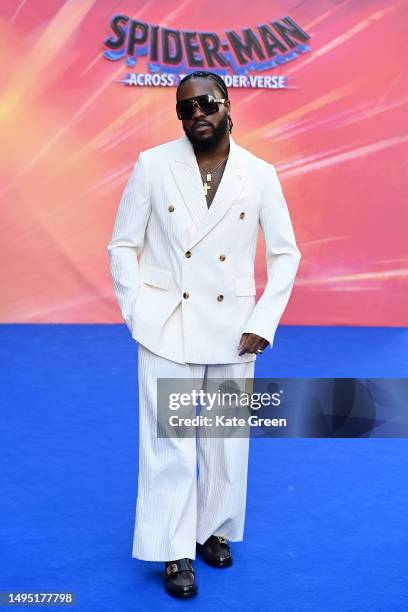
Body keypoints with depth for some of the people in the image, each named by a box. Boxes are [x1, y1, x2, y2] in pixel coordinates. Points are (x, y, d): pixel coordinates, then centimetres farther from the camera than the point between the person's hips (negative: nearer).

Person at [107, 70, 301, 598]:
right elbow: (122, 246, 0)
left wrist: (263, 323, -3)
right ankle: (176, 552, 18)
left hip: (232, 331, 2)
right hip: (167, 329, -1)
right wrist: (137, 314, -7)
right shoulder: (152, 165, -4)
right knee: (170, 445, 2)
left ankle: (215, 531, 33)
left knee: (227, 441, 12)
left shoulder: (260, 175, -1)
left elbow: (285, 253, 4)